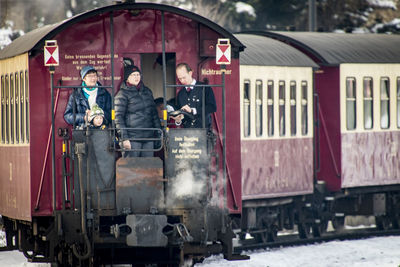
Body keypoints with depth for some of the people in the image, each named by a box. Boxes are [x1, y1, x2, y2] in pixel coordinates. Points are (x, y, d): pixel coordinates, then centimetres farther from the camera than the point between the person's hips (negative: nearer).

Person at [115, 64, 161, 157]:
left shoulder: (147, 91, 17)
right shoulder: (123, 94, -2)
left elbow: (154, 113, 23)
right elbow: (118, 117, -6)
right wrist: (124, 138, -14)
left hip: (149, 136, 6)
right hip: (132, 138, -6)